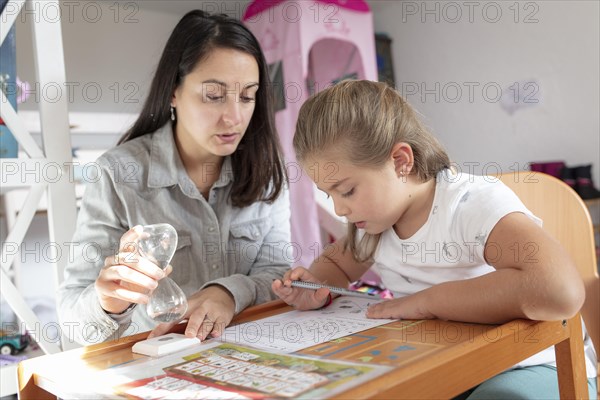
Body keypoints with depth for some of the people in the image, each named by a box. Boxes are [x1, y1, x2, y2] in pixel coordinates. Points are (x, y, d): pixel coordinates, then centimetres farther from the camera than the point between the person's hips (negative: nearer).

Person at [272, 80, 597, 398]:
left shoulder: (474, 202, -25)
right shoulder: (374, 221, -2)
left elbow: (559, 290, -40)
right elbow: (334, 262, 18)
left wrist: (426, 301, -31)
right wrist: (318, 289, -7)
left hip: (526, 367, -4)